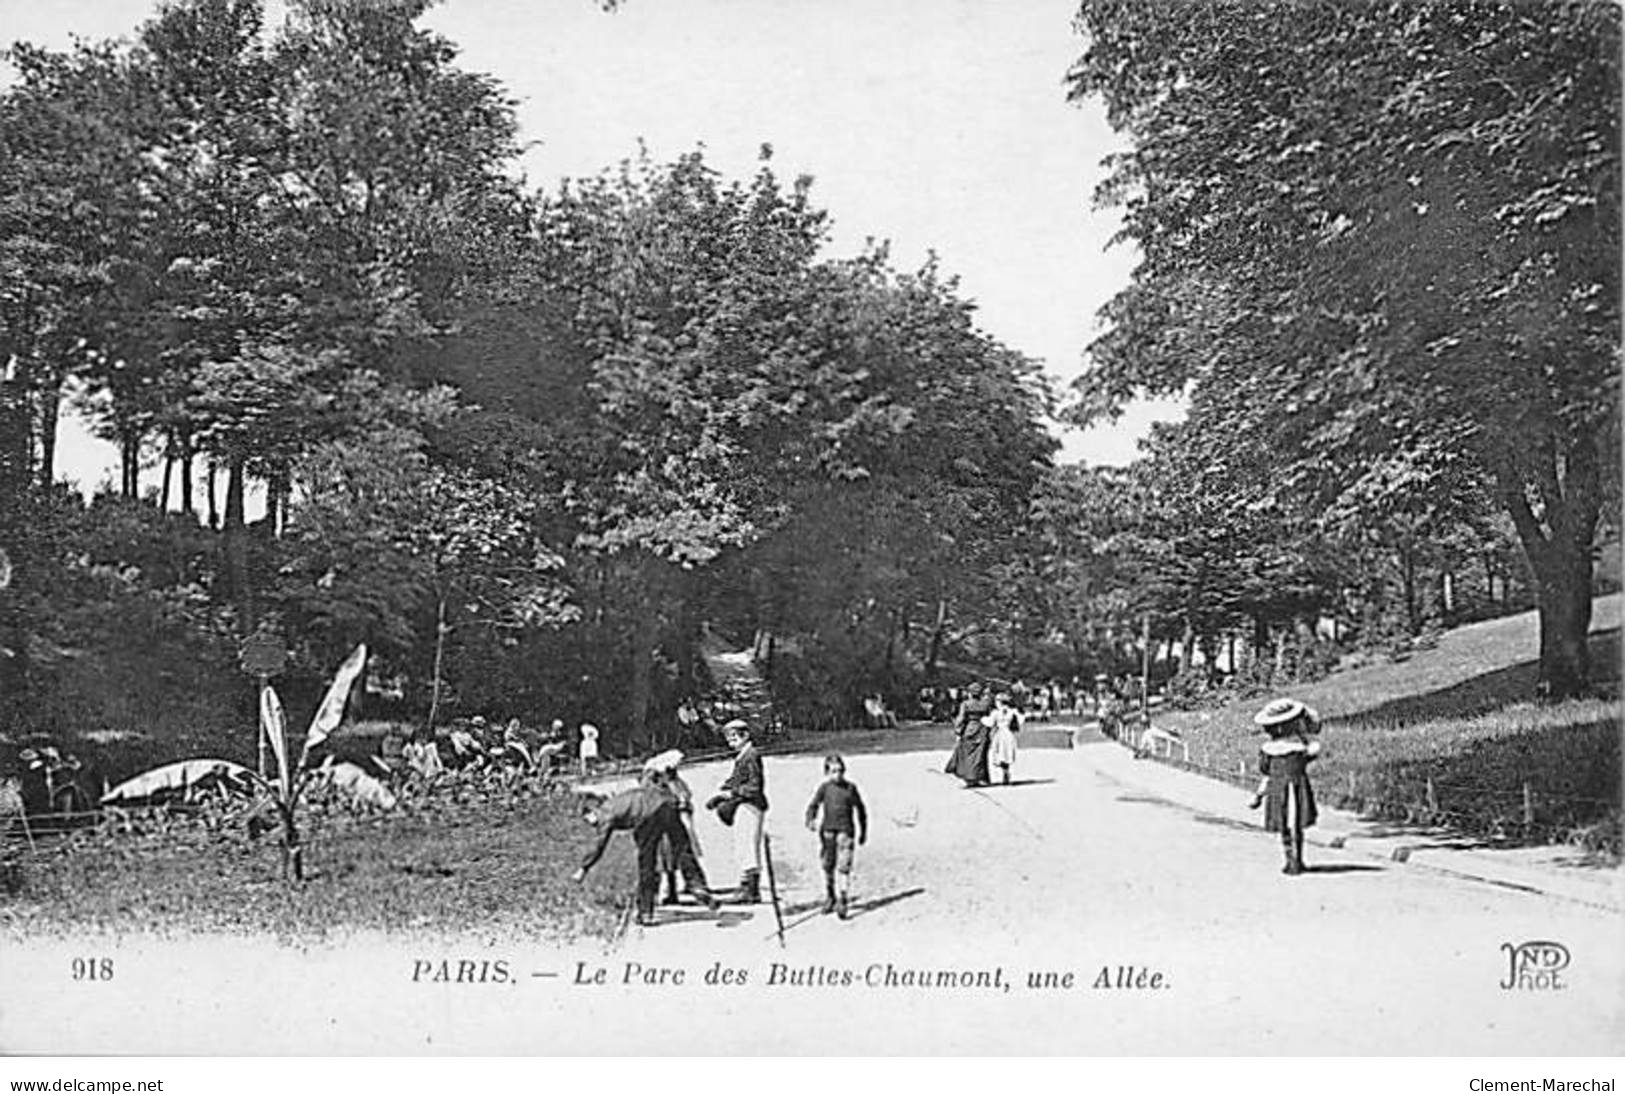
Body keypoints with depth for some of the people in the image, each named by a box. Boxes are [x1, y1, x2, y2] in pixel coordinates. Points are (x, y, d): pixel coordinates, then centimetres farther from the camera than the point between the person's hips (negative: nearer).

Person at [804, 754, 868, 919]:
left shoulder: (850, 788, 5)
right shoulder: (825, 788, 4)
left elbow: (860, 809, 15)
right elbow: (813, 805, -3)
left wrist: (863, 831, 18)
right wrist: (811, 820, -24)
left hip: (845, 830, -1)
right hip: (828, 829, 2)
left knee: (844, 865, -12)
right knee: (828, 865, 10)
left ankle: (842, 901, -12)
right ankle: (829, 897, 28)